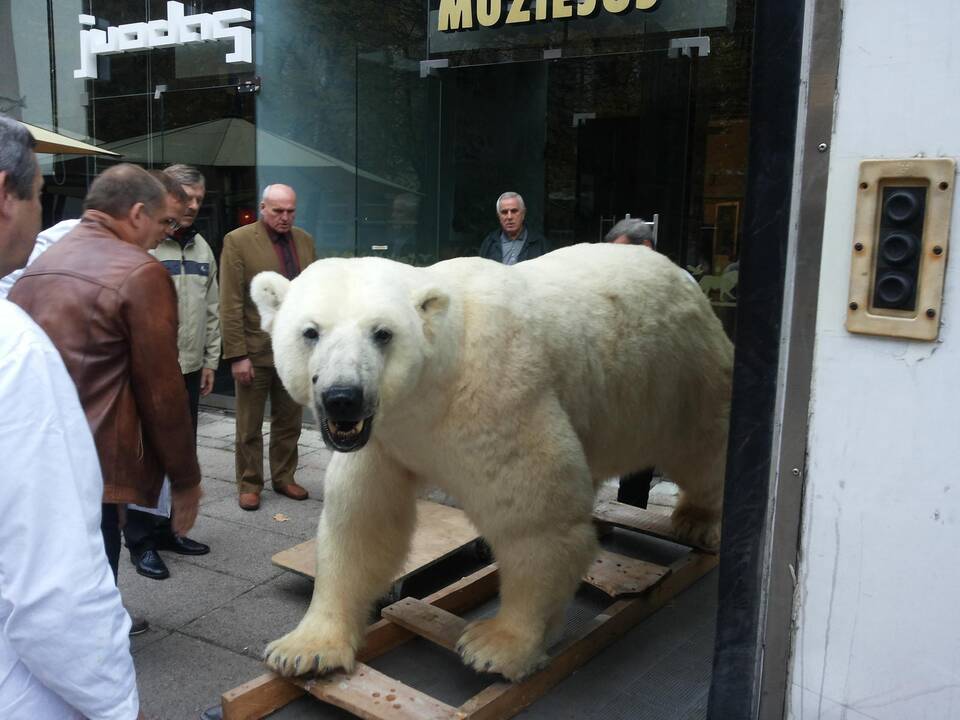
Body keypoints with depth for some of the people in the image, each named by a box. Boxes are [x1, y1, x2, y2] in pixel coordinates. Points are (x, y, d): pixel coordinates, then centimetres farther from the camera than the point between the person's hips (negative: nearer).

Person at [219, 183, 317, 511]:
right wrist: (237, 355, -15)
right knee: (250, 426, 9)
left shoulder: (305, 241, 8)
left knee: (289, 423, 14)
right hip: (255, 350, -4)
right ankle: (249, 484, 23)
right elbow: (230, 304, -11)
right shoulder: (238, 241, -7)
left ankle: (284, 477, 29)